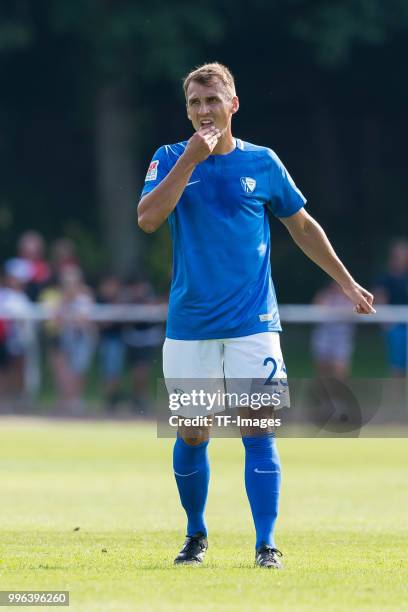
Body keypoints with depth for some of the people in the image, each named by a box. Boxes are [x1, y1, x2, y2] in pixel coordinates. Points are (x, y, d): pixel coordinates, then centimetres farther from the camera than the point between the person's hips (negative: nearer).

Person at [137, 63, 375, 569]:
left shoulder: (262, 163, 3)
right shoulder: (170, 159, 2)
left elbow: (303, 226, 16)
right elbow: (148, 219, -15)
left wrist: (347, 283, 17)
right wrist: (192, 157, -19)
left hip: (253, 324, -1)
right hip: (188, 329, 1)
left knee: (258, 432, -7)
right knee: (191, 435, 5)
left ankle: (266, 544, -4)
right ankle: (196, 535, 24)